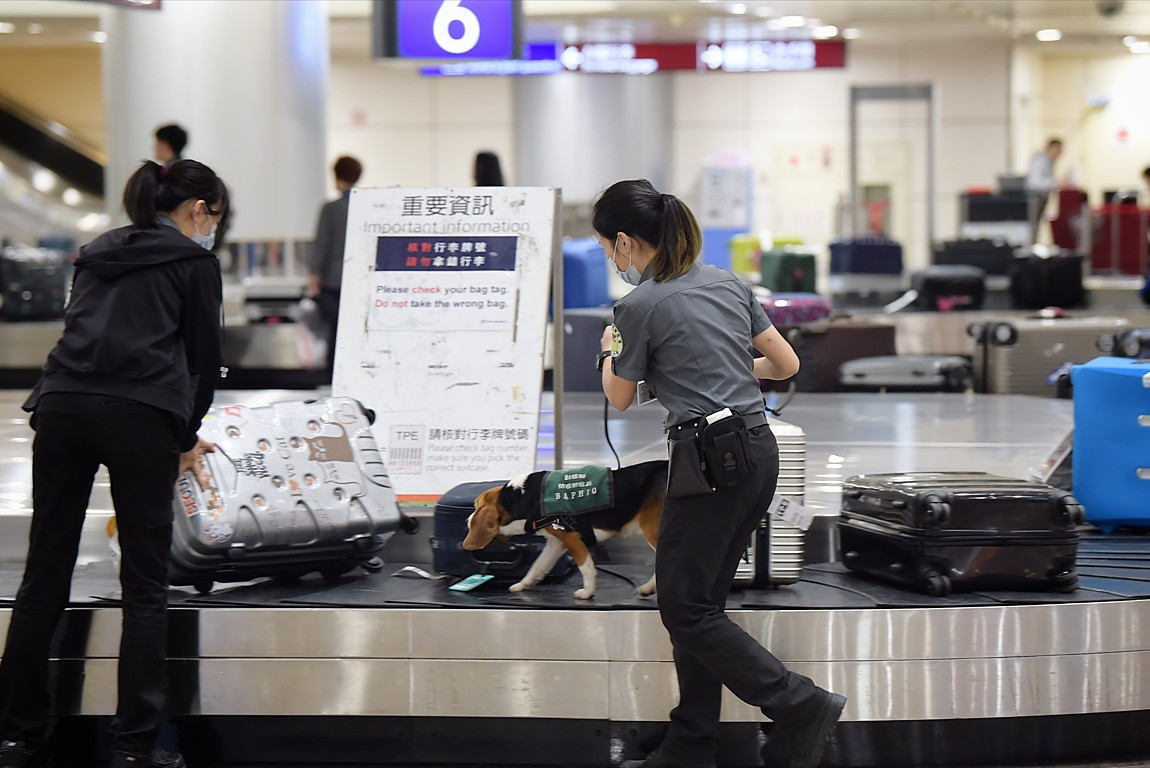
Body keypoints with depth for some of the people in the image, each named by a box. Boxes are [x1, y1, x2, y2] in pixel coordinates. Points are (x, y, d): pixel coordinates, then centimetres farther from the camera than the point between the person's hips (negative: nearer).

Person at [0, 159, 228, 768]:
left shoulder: (98, 254, 27)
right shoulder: (194, 261, 11)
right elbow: (203, 357, 10)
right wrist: (186, 436, 24)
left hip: (62, 405, 5)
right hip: (139, 415, -5)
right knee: (145, 585, 1)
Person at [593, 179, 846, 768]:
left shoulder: (641, 305, -10)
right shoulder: (728, 282, 11)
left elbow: (620, 399, 5)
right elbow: (787, 365, 16)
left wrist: (609, 353, 26)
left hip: (711, 460, -8)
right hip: (760, 452, 8)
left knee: (686, 608, 0)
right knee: (700, 602, 13)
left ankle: (804, 707, -6)